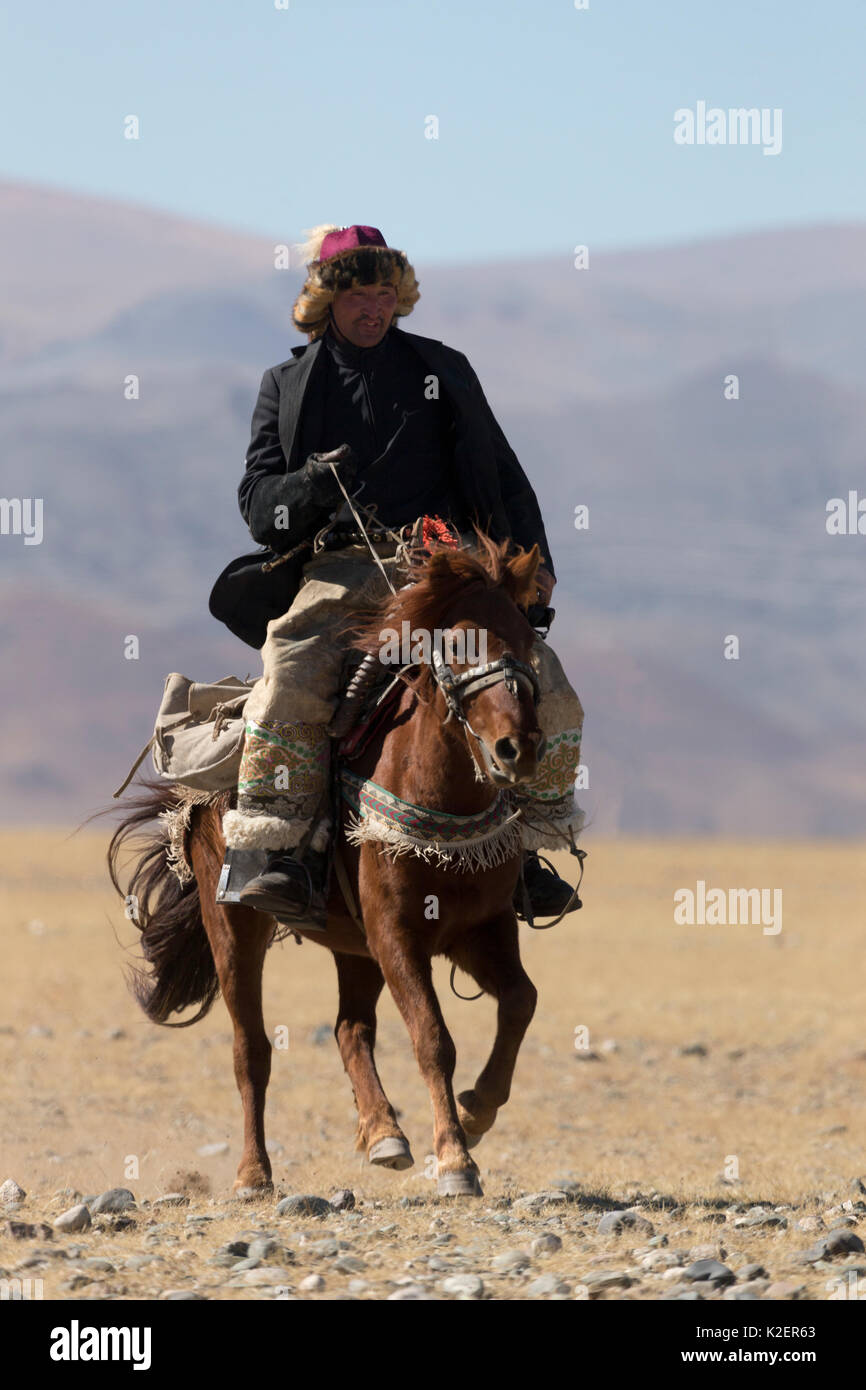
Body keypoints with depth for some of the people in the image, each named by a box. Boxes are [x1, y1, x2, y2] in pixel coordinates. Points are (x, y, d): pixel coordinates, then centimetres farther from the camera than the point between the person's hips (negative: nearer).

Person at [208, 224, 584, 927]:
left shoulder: (444, 369, 18)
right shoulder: (288, 386, 16)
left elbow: (504, 477, 20)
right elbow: (257, 499, 9)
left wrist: (535, 564, 6)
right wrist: (310, 488, -14)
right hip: (340, 571, -1)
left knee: (550, 695, -14)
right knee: (289, 689, -30)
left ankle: (522, 846, 2)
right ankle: (279, 852, -20)